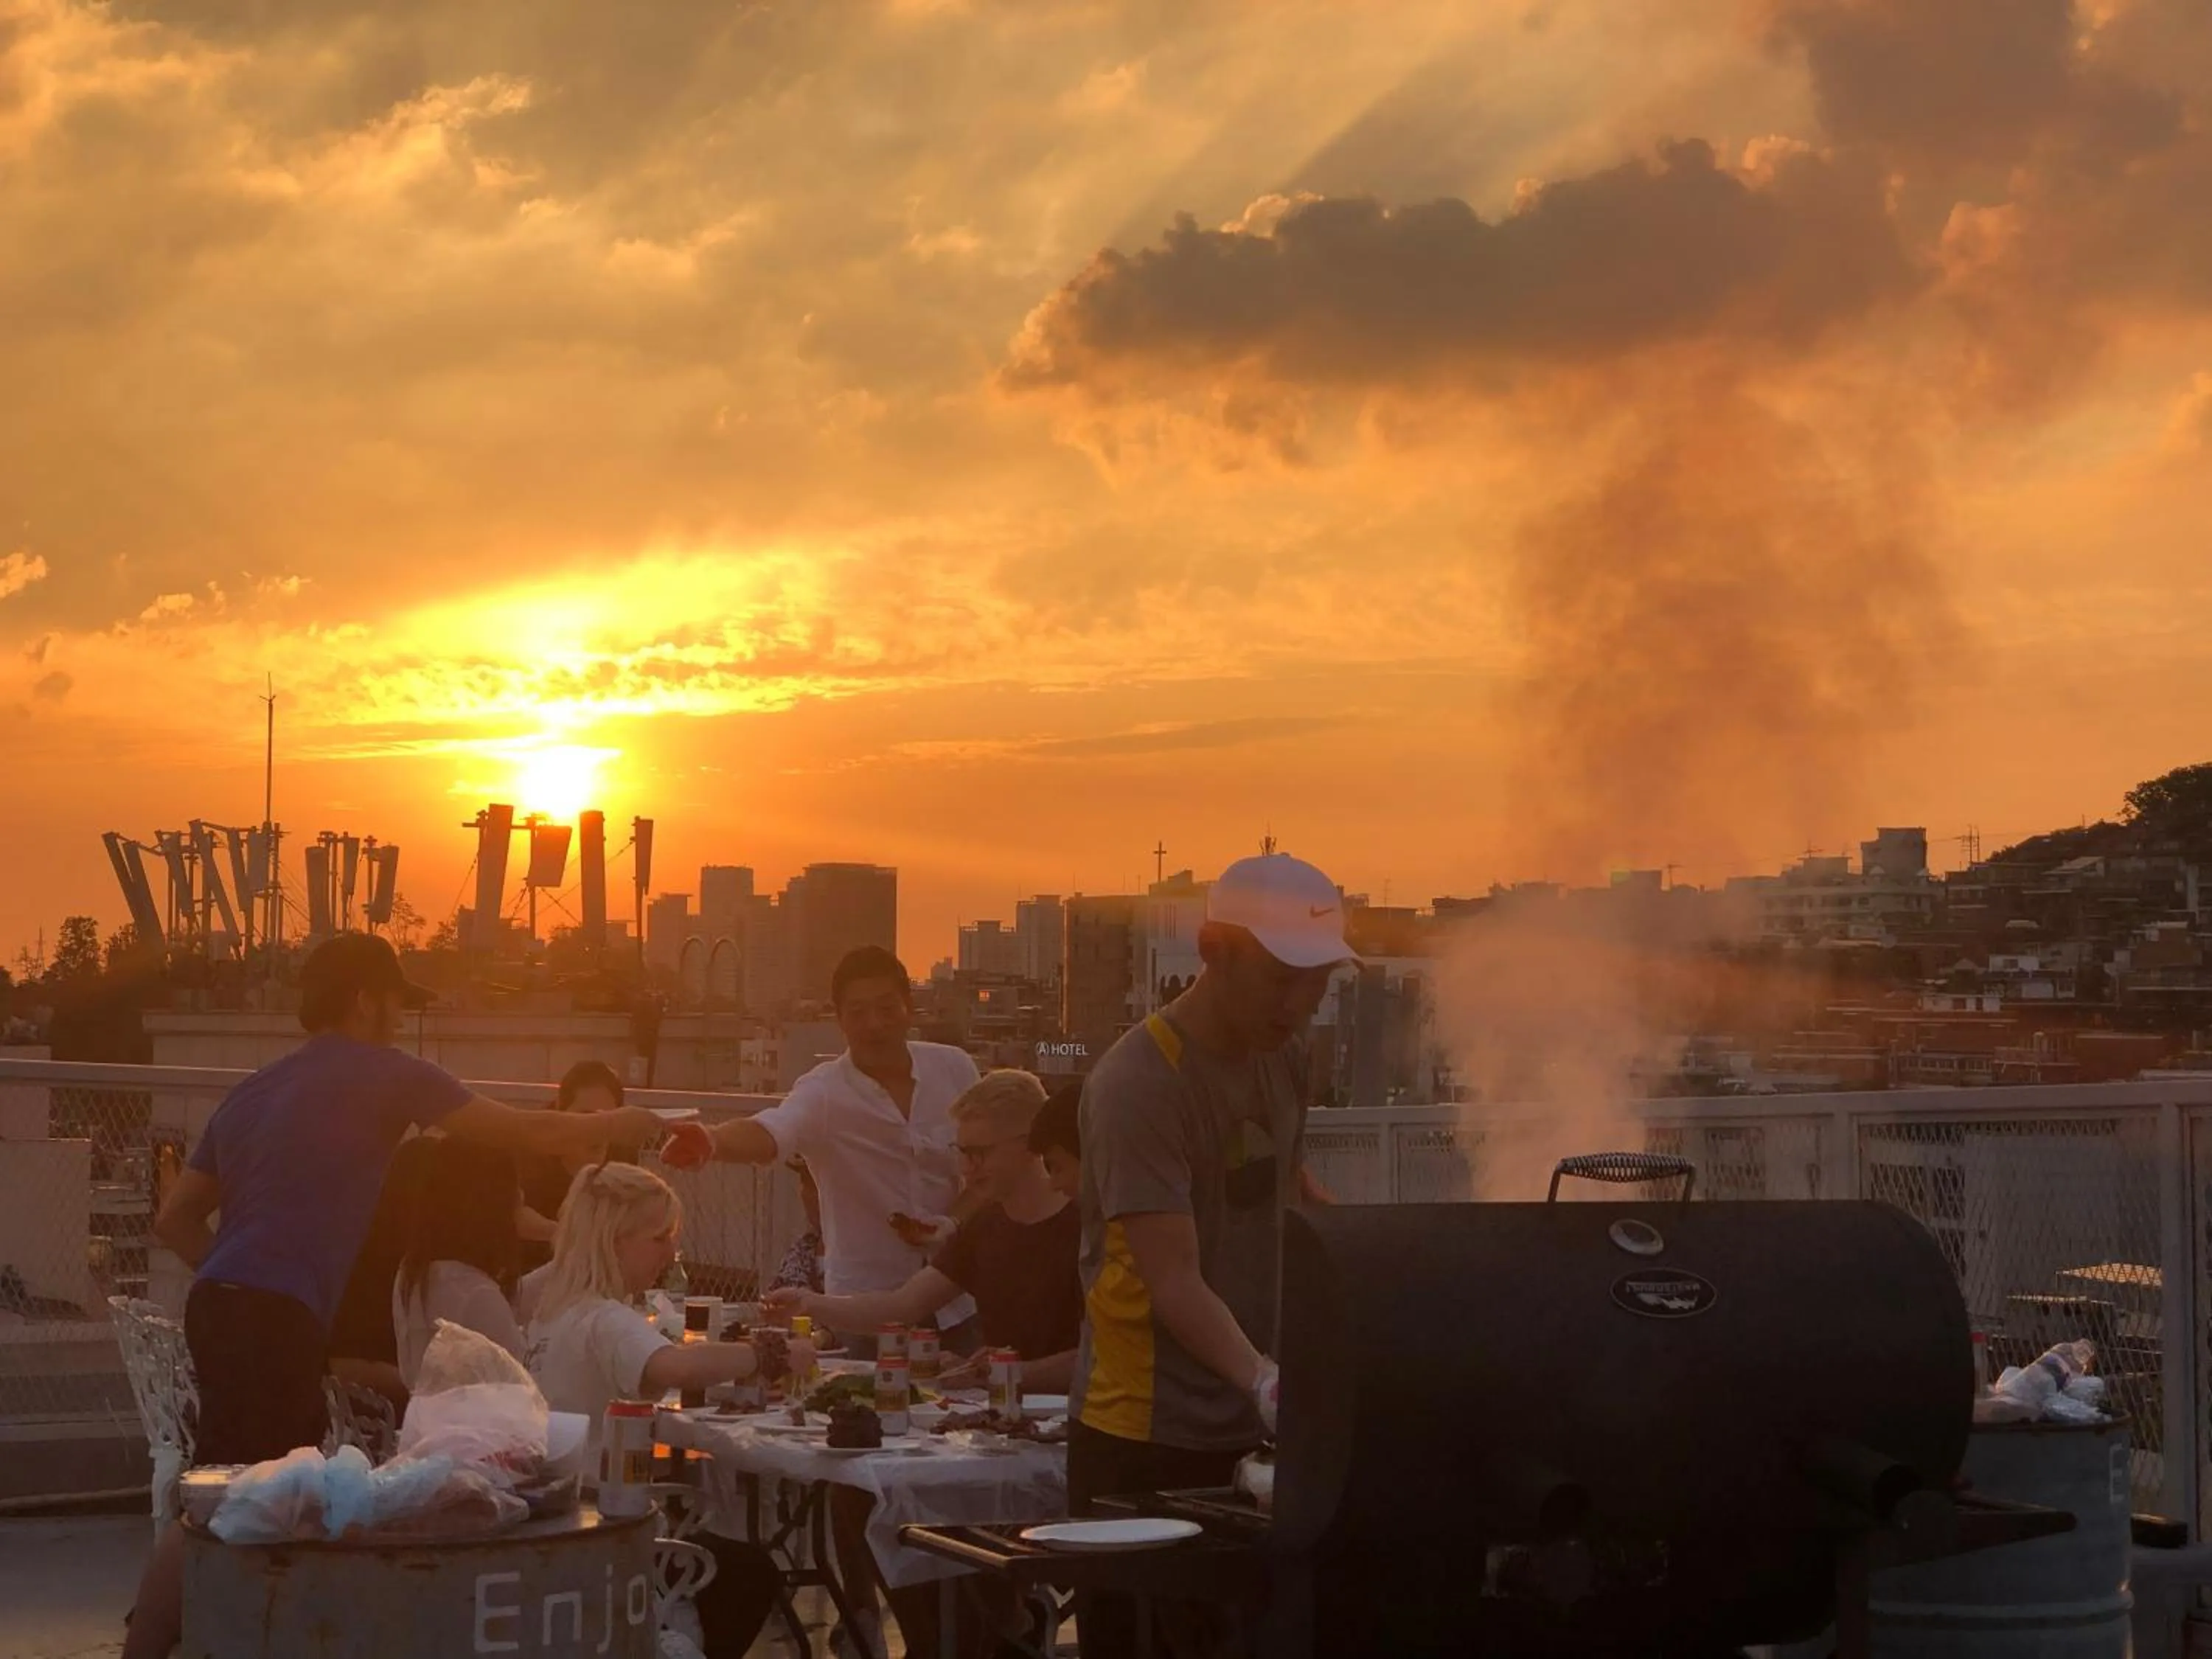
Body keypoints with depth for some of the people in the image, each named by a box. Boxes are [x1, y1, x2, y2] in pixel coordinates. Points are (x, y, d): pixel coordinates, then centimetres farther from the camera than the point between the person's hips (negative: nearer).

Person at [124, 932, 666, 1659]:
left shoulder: (251, 1092, 22)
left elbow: (175, 1219, 22)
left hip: (222, 1305, 9)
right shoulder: (382, 1073, 0)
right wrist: (618, 1127, 18)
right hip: (276, 1317, -9)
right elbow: (524, 1132, 3)